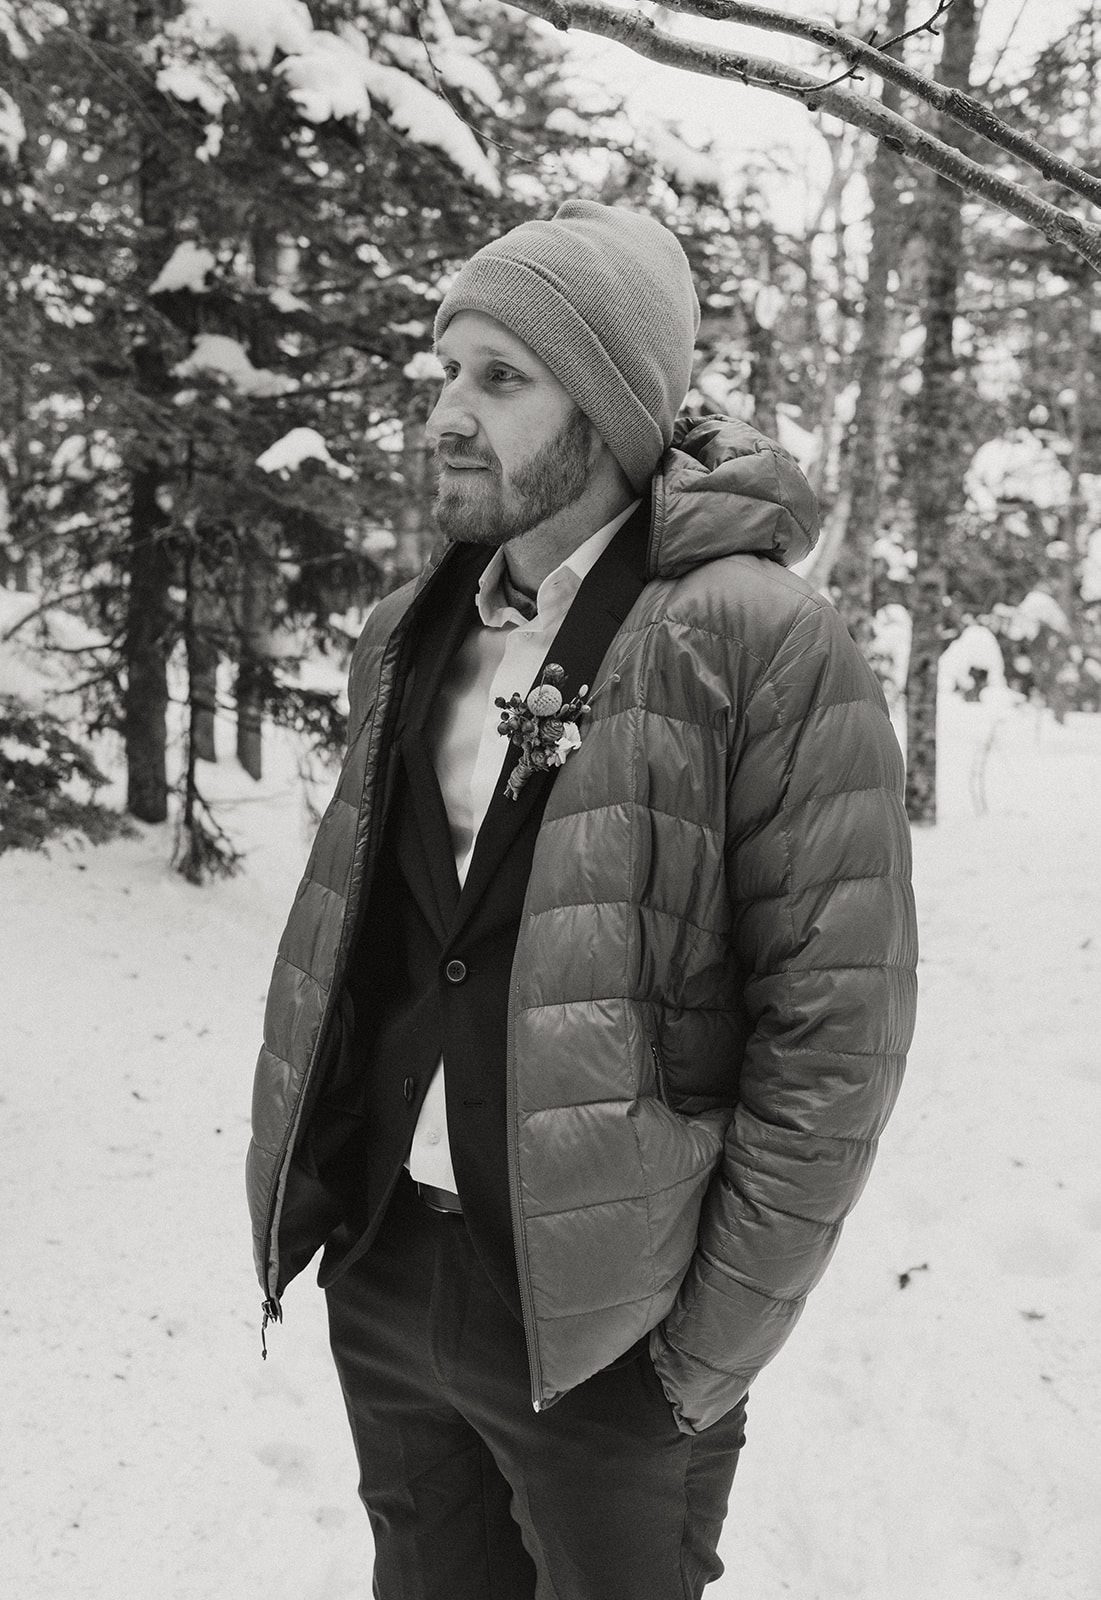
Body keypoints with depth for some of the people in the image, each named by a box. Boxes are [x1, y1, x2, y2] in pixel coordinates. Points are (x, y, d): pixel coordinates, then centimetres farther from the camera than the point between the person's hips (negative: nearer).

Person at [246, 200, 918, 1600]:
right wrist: (314, 1190, 8)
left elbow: (837, 1027, -15)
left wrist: (714, 1340, -13)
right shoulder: (409, 639, 5)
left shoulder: (767, 645, -15)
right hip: (383, 1279, 6)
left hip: (604, 1329, -5)